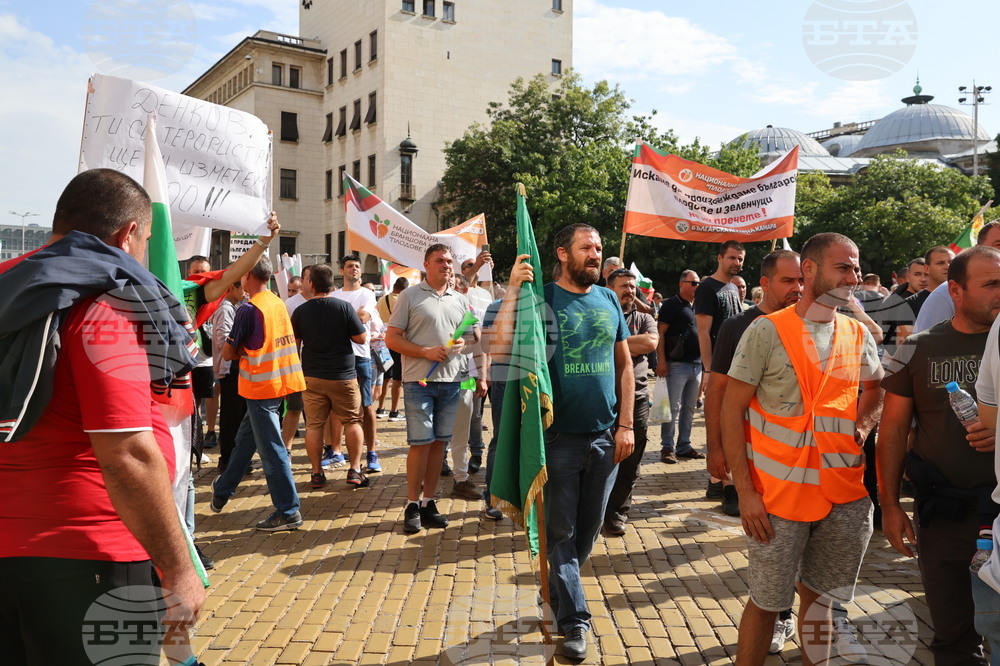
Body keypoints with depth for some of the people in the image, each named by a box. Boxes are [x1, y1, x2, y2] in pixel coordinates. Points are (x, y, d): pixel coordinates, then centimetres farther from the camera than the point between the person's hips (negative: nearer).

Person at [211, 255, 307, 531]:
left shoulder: (249, 310, -15)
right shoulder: (279, 304, 8)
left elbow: (228, 353, -9)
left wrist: (242, 352, 10)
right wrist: (249, 352, 7)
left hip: (261, 386, -8)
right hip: (280, 381, 8)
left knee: (271, 451, -2)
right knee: (245, 438, 22)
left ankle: (288, 512, 4)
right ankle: (223, 489, 39)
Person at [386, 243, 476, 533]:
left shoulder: (460, 300, 15)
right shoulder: (410, 296, 2)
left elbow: (474, 338, 20)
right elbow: (391, 338, -3)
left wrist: (462, 344, -4)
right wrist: (426, 352, -15)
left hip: (451, 381, 4)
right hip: (419, 380, -4)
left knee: (439, 442, 8)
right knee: (421, 443, -5)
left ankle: (428, 502, 18)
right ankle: (412, 505, 7)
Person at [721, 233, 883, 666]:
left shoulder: (859, 335, 6)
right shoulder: (767, 331, -9)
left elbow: (875, 389, 24)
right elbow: (731, 411, -9)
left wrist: (864, 421, 0)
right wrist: (745, 492, -14)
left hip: (845, 494, 4)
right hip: (780, 496, -4)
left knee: (818, 597, 15)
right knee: (766, 603, 6)